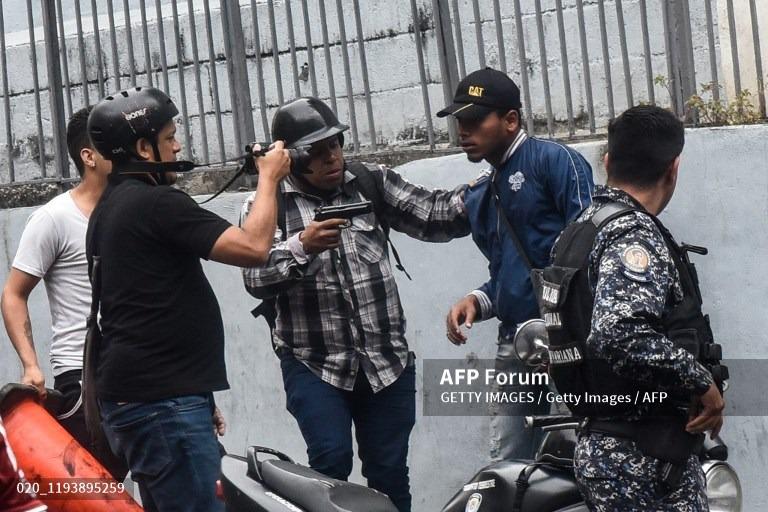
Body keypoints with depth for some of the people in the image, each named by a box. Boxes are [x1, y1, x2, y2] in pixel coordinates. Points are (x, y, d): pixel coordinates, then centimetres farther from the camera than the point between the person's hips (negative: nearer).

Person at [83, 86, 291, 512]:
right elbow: (253, 248, -19)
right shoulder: (156, 203, -14)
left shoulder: (109, 209, 19)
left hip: (129, 396, 11)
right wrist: (269, 179, -3)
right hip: (162, 402, -11)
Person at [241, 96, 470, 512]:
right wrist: (301, 247, -28)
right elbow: (256, 279, -13)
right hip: (313, 364, -2)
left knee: (389, 473, 6)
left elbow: (432, 216, 0)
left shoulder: (371, 184, 6)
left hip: (386, 360, 3)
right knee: (331, 461, -17)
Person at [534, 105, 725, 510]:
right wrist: (703, 382, -20)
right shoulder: (634, 235, -17)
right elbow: (620, 336, -31)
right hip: (640, 459, -10)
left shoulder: (583, 229, 13)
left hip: (604, 446, 10)